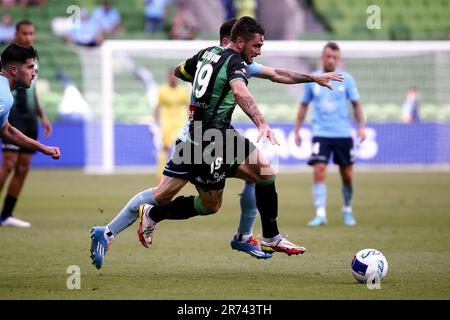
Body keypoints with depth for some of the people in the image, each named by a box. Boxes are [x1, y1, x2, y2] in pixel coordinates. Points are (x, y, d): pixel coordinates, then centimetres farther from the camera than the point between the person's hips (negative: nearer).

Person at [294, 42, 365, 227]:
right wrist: (297, 130, 10)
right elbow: (304, 105, 12)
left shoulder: (346, 79, 1)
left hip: (343, 134, 0)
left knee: (347, 175, 5)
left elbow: (356, 104, 7)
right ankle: (320, 214, -16)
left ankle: (347, 211, 26)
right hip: (320, 133, 0)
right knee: (319, 171, -15)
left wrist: (361, 126, -3)